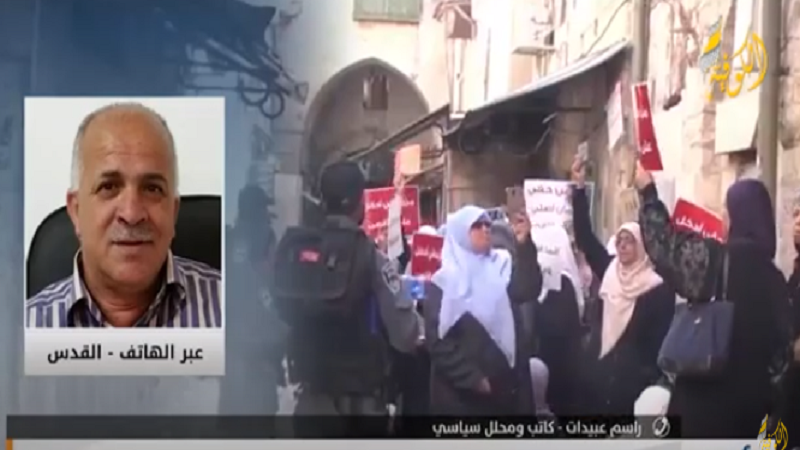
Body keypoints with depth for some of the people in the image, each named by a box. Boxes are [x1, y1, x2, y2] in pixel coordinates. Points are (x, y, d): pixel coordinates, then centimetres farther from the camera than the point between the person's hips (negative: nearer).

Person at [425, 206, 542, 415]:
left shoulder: (501, 266, 9)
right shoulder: (445, 281, -2)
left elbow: (527, 291, -10)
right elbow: (437, 340, -7)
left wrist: (524, 245, -21)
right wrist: (472, 378, -14)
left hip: (506, 386, 3)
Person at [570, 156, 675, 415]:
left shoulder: (658, 287, -8)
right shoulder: (608, 271, 6)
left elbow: (662, 338, -9)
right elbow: (584, 237, 4)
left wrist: (653, 375, -15)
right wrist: (579, 188, -2)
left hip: (633, 374, -5)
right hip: (597, 367, 5)